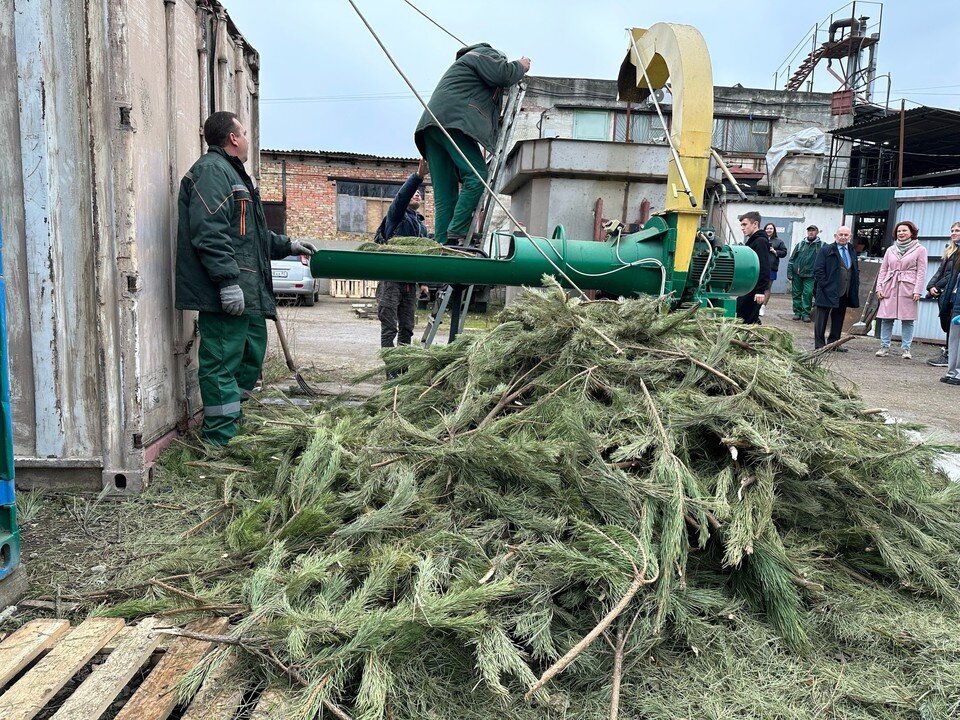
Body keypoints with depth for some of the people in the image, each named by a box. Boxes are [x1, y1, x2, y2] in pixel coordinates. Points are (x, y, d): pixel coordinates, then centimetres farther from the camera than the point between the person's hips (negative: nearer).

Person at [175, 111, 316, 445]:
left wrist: (287, 245, 36)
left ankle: (233, 426, 27)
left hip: (246, 292, 11)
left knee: (251, 354, 18)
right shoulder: (212, 171, -10)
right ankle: (222, 440, -2)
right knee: (222, 364, -7)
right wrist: (228, 280, -26)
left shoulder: (232, 174, 26)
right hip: (226, 293, -11)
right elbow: (209, 233, -22)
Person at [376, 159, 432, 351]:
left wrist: (424, 281, 16)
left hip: (410, 281, 7)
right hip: (391, 279, -7)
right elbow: (401, 196, -19)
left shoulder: (421, 225, 22)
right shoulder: (396, 215, 1)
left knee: (407, 328, 8)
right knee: (389, 327, -6)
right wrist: (418, 176, -34)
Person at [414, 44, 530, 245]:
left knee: (445, 191, 0)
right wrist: (521, 66, 16)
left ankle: (443, 243, -8)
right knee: (477, 176, -17)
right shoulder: (484, 53, 15)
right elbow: (503, 73, -2)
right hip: (452, 119, -9)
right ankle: (457, 234, -27)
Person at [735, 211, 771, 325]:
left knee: (744, 319, -11)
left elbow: (764, 269, -20)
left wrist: (761, 290, -25)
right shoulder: (751, 241, 19)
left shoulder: (760, 242, -12)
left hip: (754, 289, -10)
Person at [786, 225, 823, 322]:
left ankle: (806, 313, 1)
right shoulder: (800, 244, 9)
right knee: (796, 293, 6)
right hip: (797, 274, 3)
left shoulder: (821, 245, 2)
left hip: (810, 275, -2)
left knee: (808, 294, -7)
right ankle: (797, 312, 16)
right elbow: (792, 259, 9)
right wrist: (789, 273, 2)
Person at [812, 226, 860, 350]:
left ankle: (833, 343, 20)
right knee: (821, 320, 0)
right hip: (828, 292, -6)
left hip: (844, 293, 6)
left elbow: (856, 271, 22)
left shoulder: (852, 253, 14)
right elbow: (818, 270, -9)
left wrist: (855, 287, 9)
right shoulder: (826, 250, -5)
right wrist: (825, 286, -14)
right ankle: (819, 344, 7)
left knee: (838, 320, 11)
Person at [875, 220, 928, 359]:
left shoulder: (920, 250, 5)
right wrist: (879, 287, 4)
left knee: (907, 319, -1)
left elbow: (921, 272, 0)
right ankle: (884, 347, 7)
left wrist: (918, 291, -9)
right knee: (886, 318, 0)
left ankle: (906, 349, 4)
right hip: (889, 288, 3)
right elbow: (883, 270, 15)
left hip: (908, 289, -3)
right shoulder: (890, 250, 15)